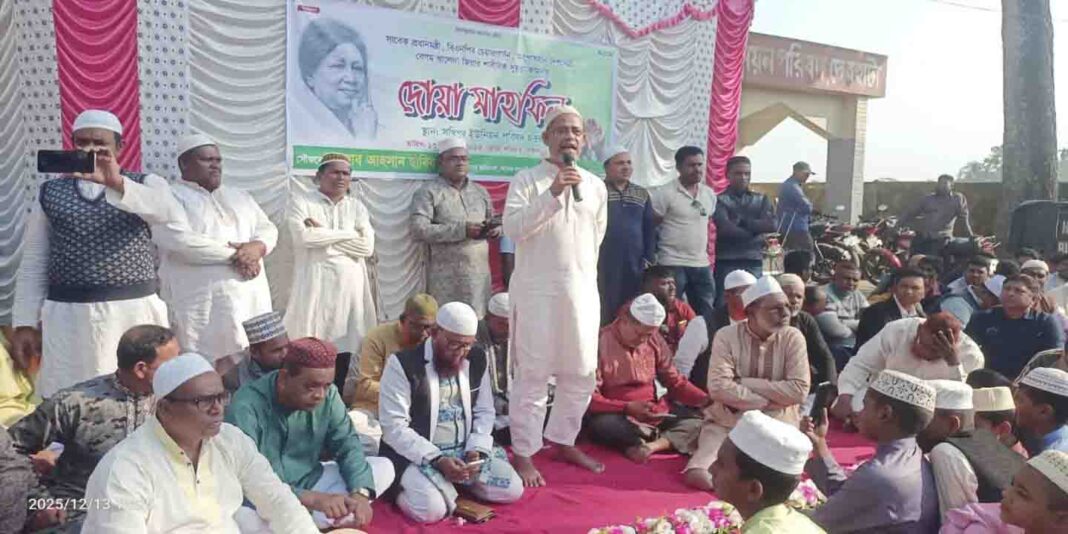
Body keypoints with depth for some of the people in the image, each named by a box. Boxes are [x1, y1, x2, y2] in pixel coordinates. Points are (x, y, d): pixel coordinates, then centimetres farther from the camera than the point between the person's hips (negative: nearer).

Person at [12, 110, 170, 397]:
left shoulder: (146, 184, 4)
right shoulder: (50, 192, 11)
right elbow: (33, 262, 11)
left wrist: (116, 182, -29)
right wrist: (24, 323, 5)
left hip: (135, 310, -2)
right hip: (68, 316, 2)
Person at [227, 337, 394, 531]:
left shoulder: (327, 394, -9)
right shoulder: (246, 407, -25)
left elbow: (347, 443, -6)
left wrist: (360, 492, -25)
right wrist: (312, 499, -42)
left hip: (310, 482, 5)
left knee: (383, 467, -9)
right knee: (241, 519, -39)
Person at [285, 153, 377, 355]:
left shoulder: (357, 206, 13)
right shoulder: (301, 201, 4)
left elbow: (367, 246, 0)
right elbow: (303, 237, -14)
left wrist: (322, 234, -5)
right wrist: (350, 234, -6)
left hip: (351, 283, 3)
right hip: (315, 282, -3)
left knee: (351, 340, 3)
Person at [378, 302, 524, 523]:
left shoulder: (477, 361, 3)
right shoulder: (403, 364, -14)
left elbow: (485, 413, 10)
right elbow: (393, 427, -17)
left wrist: (476, 450, -10)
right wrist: (436, 460, -25)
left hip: (465, 450, 6)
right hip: (417, 455, -5)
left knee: (512, 490, -8)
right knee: (431, 509, -30)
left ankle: (455, 481, 15)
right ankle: (405, 487, 5)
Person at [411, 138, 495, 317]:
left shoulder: (480, 192, 18)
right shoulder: (428, 192, -1)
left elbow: (492, 222, 25)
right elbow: (419, 230, -12)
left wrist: (496, 228, -1)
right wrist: (462, 229, -17)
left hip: (479, 275, 5)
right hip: (446, 278, -5)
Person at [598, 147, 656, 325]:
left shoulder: (642, 194, 14)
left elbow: (650, 228, 14)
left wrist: (649, 259, 7)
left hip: (634, 265, 4)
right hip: (604, 264, -4)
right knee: (605, 311, -2)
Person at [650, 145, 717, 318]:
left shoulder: (709, 194, 11)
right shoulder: (664, 193, -8)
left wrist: (706, 249, 18)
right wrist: (656, 254, -6)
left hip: (702, 265, 6)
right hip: (672, 264, -6)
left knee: (707, 314, 9)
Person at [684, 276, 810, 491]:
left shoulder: (793, 338, -1)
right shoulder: (726, 336, -4)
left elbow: (798, 390, -12)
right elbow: (719, 388, -15)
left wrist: (745, 383, -13)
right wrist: (770, 399, -14)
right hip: (727, 421, -1)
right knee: (698, 476, -23)